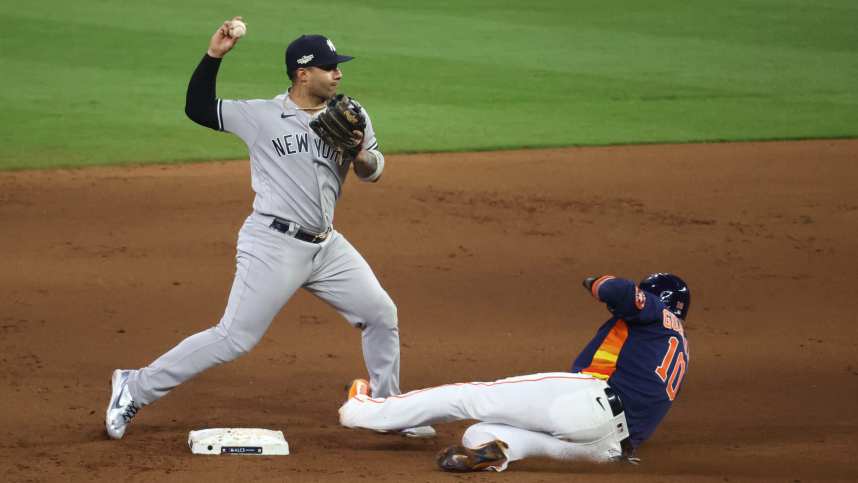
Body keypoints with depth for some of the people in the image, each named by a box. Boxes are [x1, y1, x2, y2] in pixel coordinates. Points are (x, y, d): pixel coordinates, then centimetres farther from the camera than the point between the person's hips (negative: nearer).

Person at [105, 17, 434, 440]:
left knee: (381, 315, 8)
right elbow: (198, 108, -2)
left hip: (327, 246, 6)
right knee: (234, 339, -9)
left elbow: (373, 171, 9)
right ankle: (135, 388, 1)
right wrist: (214, 55, -12)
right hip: (273, 244, -6)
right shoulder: (261, 116, -5)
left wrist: (359, 154, -14)